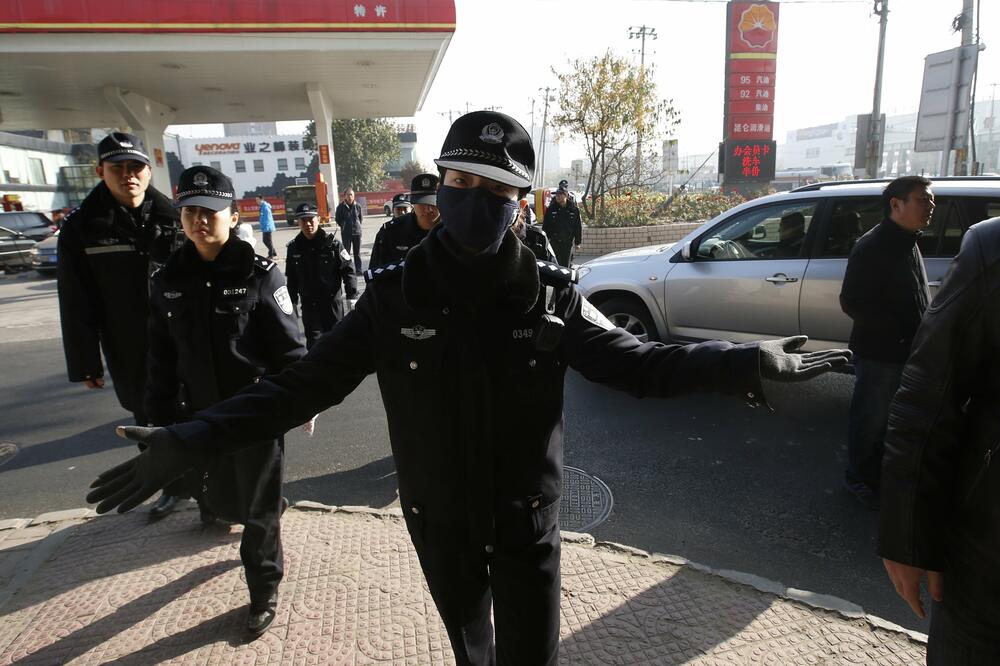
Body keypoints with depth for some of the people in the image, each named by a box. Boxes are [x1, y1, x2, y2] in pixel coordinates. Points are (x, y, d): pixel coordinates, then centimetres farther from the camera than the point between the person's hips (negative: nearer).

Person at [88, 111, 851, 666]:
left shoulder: (549, 294, -13)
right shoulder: (395, 295, -13)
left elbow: (635, 362, -12)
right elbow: (308, 380, -14)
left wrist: (745, 360, -25)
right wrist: (192, 438, -23)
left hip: (527, 516, -1)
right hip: (439, 518, 1)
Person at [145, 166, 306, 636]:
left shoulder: (259, 274, -11)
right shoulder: (169, 279, 1)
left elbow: (289, 347, -9)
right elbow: (162, 357, 7)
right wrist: (160, 417, 8)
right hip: (199, 413, 5)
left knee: (258, 506, 8)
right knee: (218, 500, 17)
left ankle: (264, 591, 29)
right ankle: (270, 510, 50)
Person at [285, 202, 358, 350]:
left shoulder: (332, 244, -11)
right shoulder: (294, 247, -1)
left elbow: (348, 270, -9)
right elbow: (292, 277, 8)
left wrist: (352, 296, -11)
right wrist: (292, 301, 11)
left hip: (332, 300, -2)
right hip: (308, 303, 2)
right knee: (313, 340, 3)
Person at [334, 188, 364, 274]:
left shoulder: (357, 206, -1)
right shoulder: (341, 206, -7)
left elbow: (361, 218, 12)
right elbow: (337, 219, 3)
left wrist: (357, 225, 3)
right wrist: (344, 226, 3)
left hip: (357, 232, 2)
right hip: (346, 233, -2)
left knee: (357, 252, 9)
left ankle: (358, 270, 16)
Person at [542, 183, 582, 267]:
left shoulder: (574, 209, 2)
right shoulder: (551, 209, 4)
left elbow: (578, 227, 5)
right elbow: (545, 226, 6)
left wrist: (578, 241, 2)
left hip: (568, 242, 0)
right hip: (554, 241, 0)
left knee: (566, 264, 4)